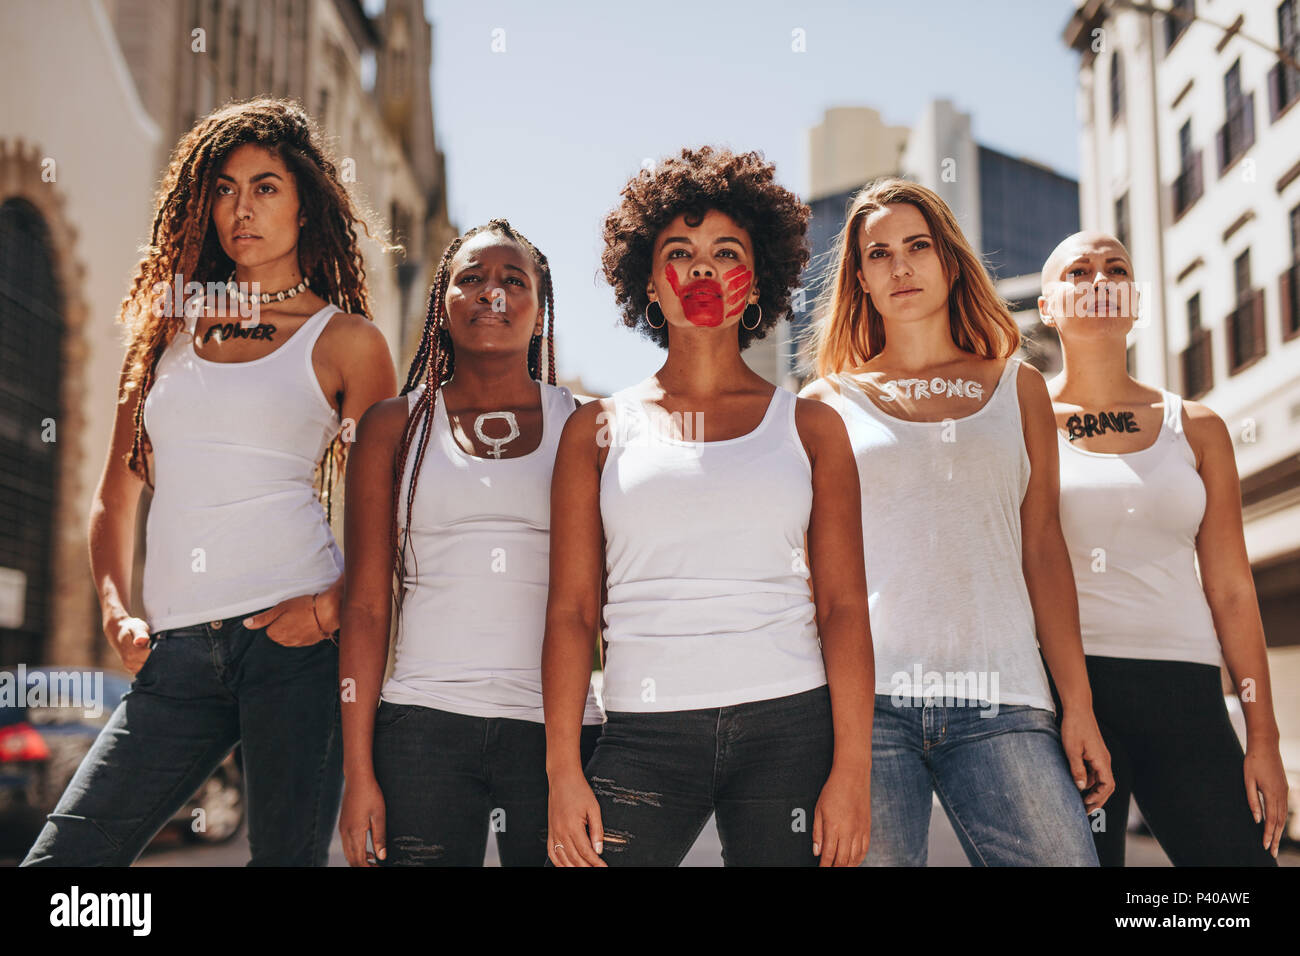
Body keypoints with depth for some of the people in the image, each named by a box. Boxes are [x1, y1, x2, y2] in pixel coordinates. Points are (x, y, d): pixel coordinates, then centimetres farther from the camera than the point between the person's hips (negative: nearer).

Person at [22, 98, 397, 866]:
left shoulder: (345, 338, 6)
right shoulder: (166, 330, 17)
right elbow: (116, 497, 21)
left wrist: (334, 606, -11)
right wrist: (117, 612, 6)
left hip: (291, 634, -3)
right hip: (177, 652, 4)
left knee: (287, 854, 1)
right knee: (60, 858, -2)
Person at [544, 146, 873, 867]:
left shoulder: (809, 427, 9)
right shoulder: (599, 430, 9)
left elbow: (843, 607, 3)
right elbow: (570, 610, 5)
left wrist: (852, 770, -5)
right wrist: (563, 772, -3)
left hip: (789, 726, 0)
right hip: (645, 733, 0)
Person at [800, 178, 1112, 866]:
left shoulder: (1017, 387, 16)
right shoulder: (827, 402, 12)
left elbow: (1043, 548, 12)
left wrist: (1078, 706, 5)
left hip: (1000, 703, 1)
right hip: (864, 699, -1)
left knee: (1062, 855, -10)